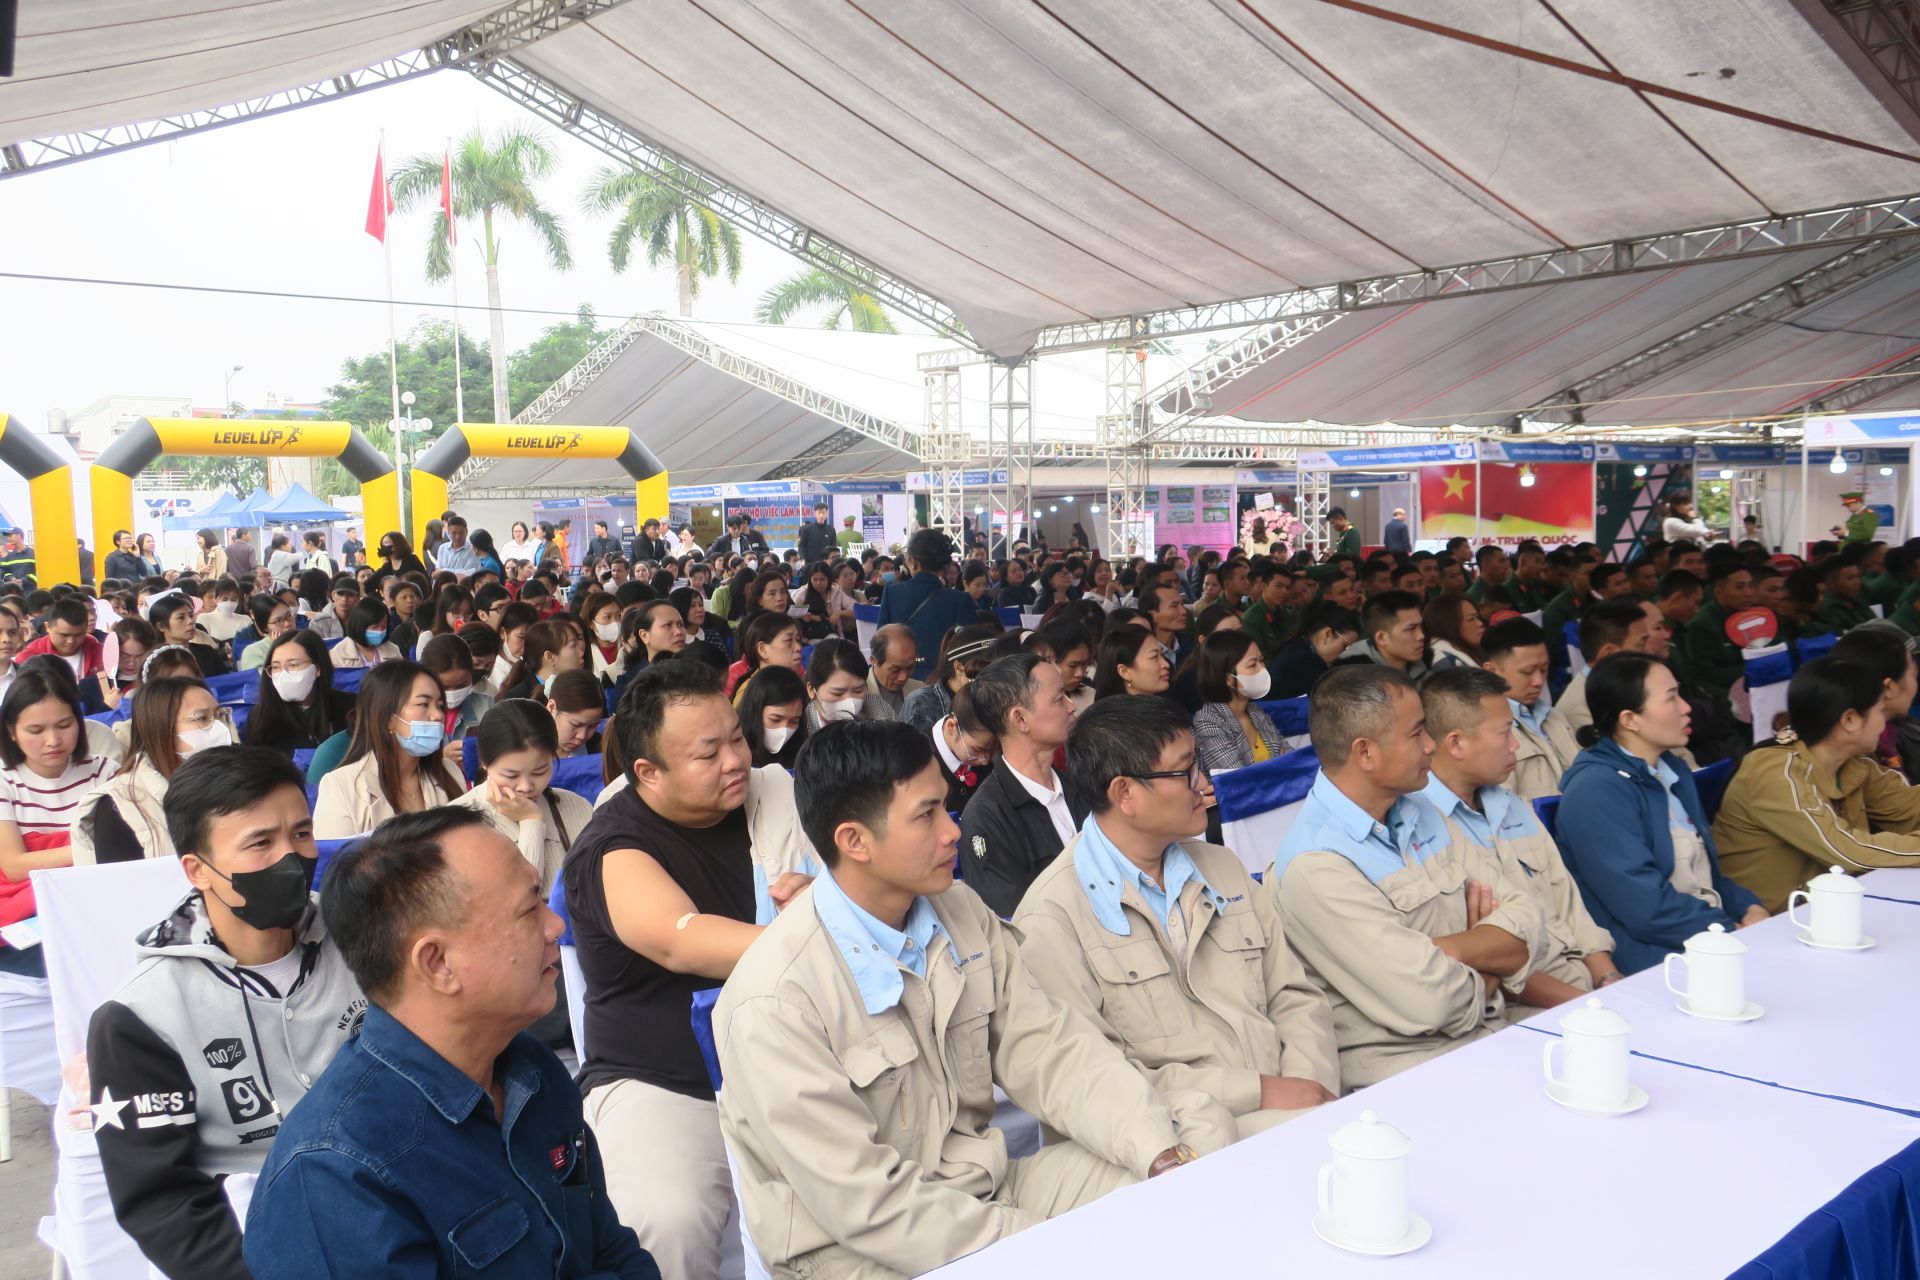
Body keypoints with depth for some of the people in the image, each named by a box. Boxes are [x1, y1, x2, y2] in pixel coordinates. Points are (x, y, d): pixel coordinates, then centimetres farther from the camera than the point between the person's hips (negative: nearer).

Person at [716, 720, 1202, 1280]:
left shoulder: (962, 914, -3)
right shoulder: (777, 1000, -24)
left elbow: (1049, 1049, -1)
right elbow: (866, 1201, -23)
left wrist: (1165, 1155, -15)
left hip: (983, 1185, 6)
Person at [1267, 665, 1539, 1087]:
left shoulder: (1420, 814, 12)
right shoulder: (1314, 866, -17)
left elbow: (1523, 925, 5)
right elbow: (1428, 1001, -21)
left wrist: (1447, 949, -14)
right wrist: (1488, 975, 0)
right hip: (1405, 1066, -8)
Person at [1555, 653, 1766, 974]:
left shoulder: (1674, 771, 14)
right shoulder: (1595, 792, -16)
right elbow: (1648, 908, -21)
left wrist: (1749, 909, 3)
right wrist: (1733, 932, -14)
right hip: (1650, 959, -9)